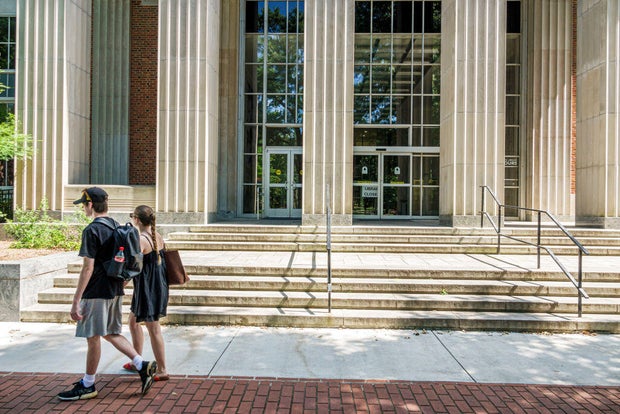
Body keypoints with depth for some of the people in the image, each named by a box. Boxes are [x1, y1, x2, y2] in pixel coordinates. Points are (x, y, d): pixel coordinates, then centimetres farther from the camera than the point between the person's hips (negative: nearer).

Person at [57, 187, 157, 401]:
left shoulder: (92, 230, -15)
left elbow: (88, 268, -19)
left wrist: (76, 300, -16)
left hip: (97, 292, -8)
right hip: (115, 290, 8)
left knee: (93, 338, 5)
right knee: (111, 334, 18)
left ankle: (87, 386, 19)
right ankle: (142, 365, 10)